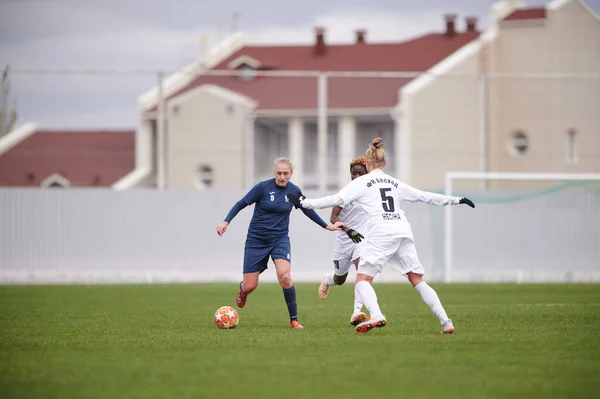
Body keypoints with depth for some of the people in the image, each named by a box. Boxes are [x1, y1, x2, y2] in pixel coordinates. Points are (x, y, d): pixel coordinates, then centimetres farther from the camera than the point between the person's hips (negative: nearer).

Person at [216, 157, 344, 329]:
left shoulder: (294, 191, -2)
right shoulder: (263, 187, -12)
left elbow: (307, 210, 15)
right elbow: (241, 204, -6)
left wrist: (327, 226, 19)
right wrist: (226, 222, -20)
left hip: (280, 239, 1)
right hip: (256, 239, -1)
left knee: (284, 276, -26)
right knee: (249, 287, -1)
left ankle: (294, 319, -13)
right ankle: (242, 290, 41)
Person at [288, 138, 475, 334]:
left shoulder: (362, 182, 8)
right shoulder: (395, 183, 22)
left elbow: (338, 199, -2)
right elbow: (425, 196, 28)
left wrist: (305, 202, 2)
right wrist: (457, 200, 38)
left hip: (381, 234, -5)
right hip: (404, 232, 5)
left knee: (362, 279, -5)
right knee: (418, 281, 9)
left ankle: (376, 316, -32)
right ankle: (445, 322, 1)